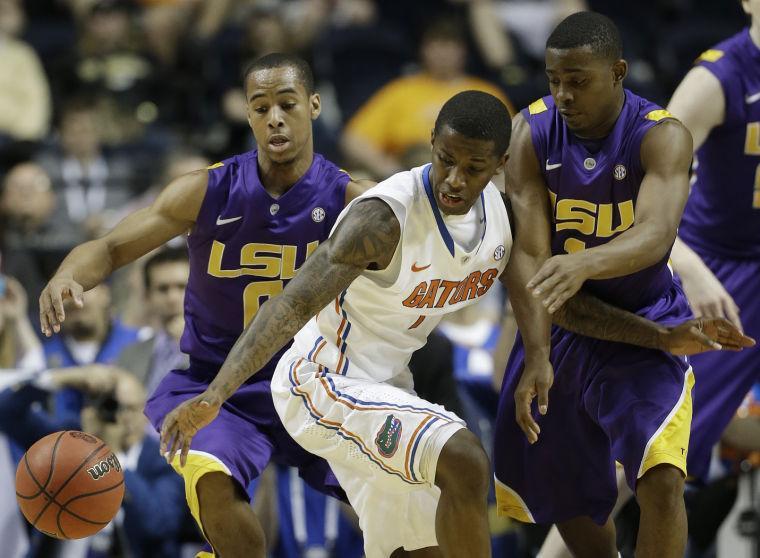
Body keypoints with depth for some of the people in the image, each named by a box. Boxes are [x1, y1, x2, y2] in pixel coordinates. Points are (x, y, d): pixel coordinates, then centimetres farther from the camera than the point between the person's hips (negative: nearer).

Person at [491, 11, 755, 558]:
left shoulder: (662, 137, -22)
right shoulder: (533, 132, -14)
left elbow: (656, 236, -40)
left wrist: (584, 264, -60)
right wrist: (533, 361, -24)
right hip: (561, 328, 4)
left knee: (661, 477, -24)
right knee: (564, 490, 16)